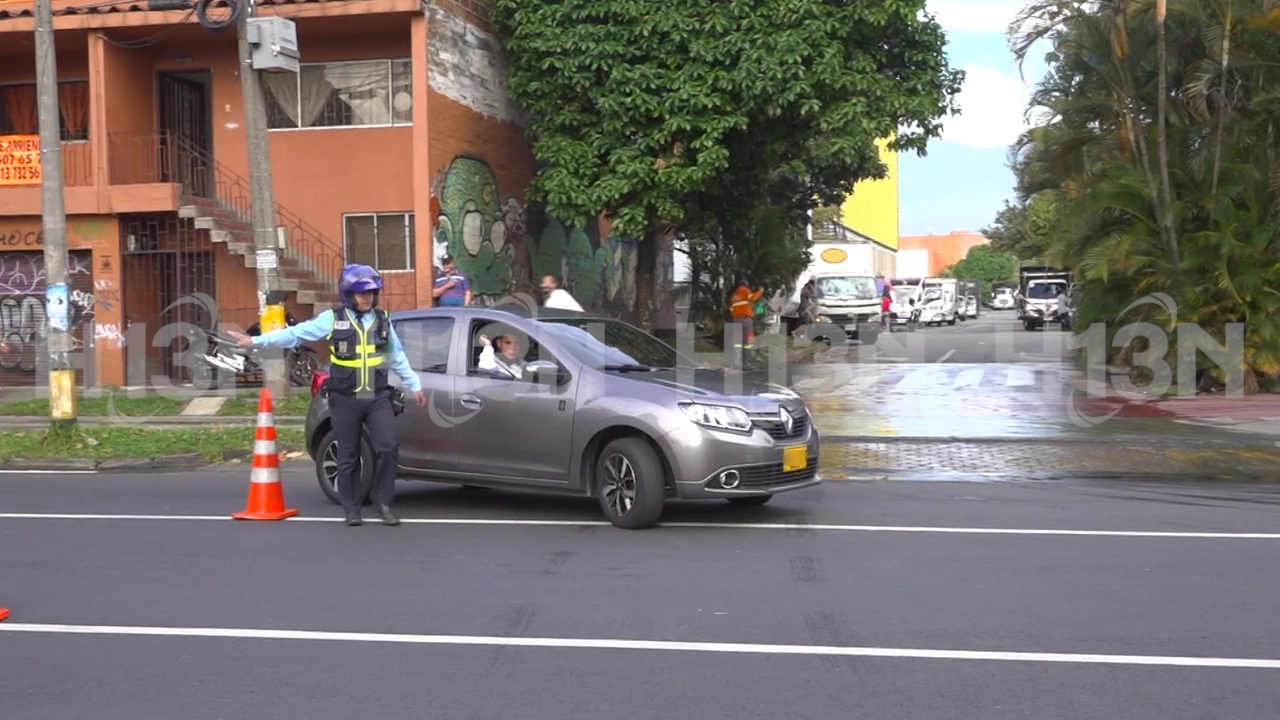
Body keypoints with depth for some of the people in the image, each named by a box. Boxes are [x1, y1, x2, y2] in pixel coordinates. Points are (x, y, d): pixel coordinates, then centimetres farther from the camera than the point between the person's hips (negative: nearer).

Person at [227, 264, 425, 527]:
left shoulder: (382, 320, 9)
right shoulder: (333, 319, -1)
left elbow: (398, 357, 18)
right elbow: (295, 333, -2)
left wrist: (415, 386, 20)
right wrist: (255, 340, -7)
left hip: (377, 397, 2)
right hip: (345, 399, -2)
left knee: (388, 448, -9)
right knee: (348, 456, 5)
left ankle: (384, 504, 3)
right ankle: (352, 510, 16)